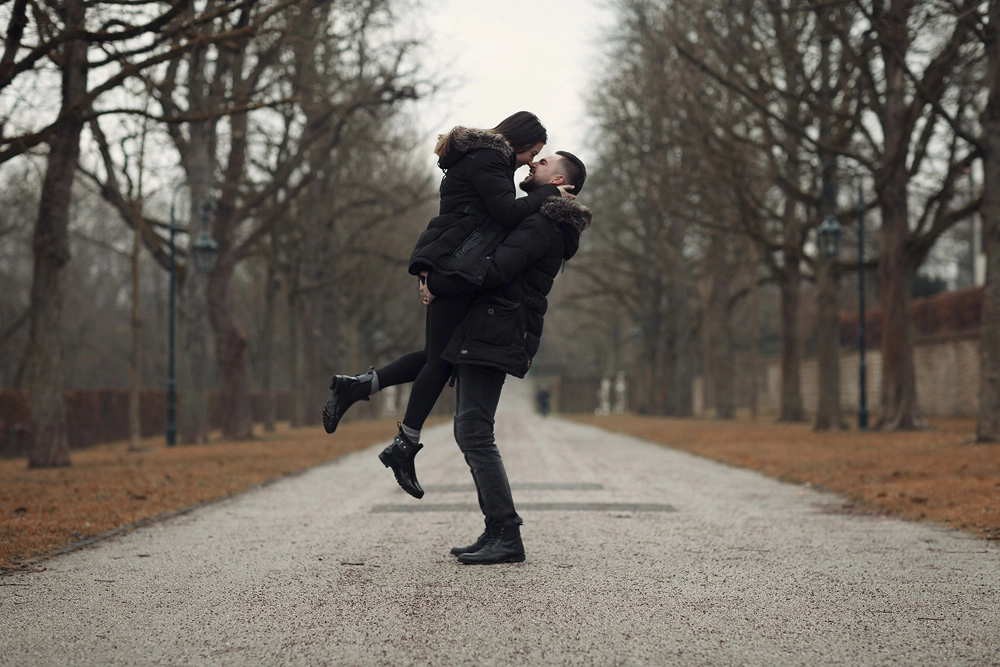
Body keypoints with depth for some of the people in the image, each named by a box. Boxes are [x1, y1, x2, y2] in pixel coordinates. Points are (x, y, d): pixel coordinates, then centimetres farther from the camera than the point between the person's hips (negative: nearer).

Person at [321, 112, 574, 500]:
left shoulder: (479, 157, 24)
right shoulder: (487, 159, -9)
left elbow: (502, 213, 22)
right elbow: (508, 212, -18)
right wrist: (550, 194, -8)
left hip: (448, 266, 10)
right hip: (453, 265, -10)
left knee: (440, 354, 11)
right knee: (442, 358, -6)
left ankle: (356, 386, 9)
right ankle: (405, 446, -2)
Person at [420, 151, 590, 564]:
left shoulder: (542, 225, -11)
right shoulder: (539, 223, 23)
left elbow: (495, 271, -21)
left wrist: (437, 287, -11)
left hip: (492, 337, -11)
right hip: (484, 334, 11)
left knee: (475, 434, -14)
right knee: (469, 432, 10)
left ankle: (507, 537, -14)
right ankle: (497, 533, 11)